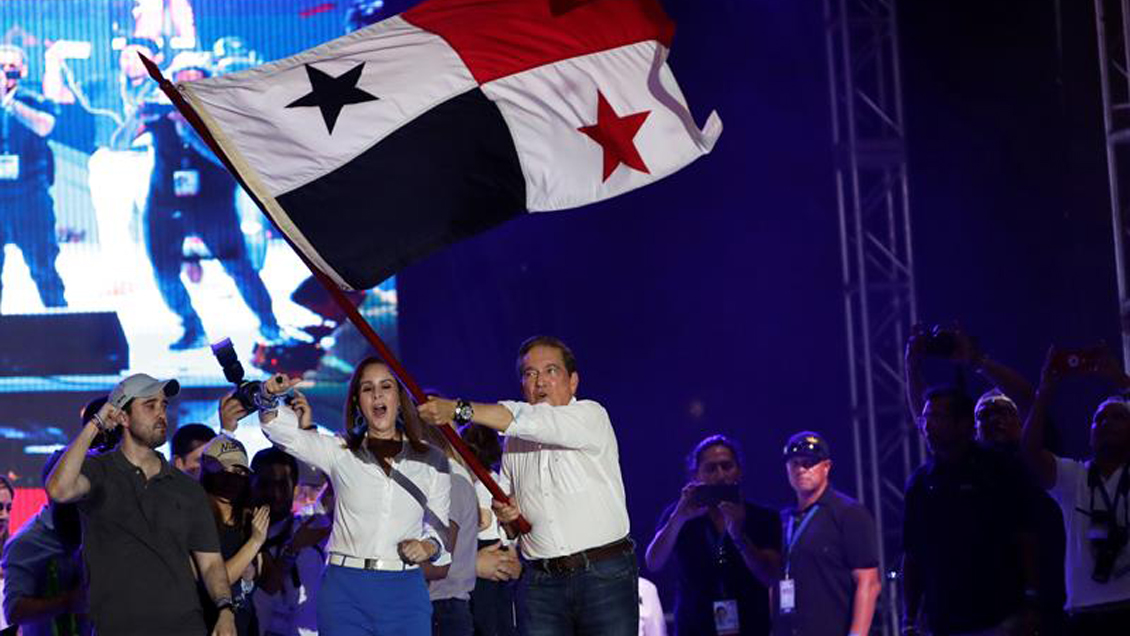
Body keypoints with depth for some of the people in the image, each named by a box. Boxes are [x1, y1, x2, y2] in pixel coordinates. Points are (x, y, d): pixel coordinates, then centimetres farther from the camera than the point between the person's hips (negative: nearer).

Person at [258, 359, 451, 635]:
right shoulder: (340, 453, 9)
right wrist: (270, 398, -24)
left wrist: (429, 547, -7)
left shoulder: (431, 460, 10)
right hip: (345, 591, -1)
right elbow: (282, 430, -3)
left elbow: (440, 527, 15)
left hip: (405, 592, 1)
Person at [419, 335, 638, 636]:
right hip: (540, 585, 4)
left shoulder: (592, 416, -1)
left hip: (605, 577, -4)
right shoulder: (513, 442, 17)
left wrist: (459, 409, -26)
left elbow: (535, 422, -21)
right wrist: (507, 517, 0)